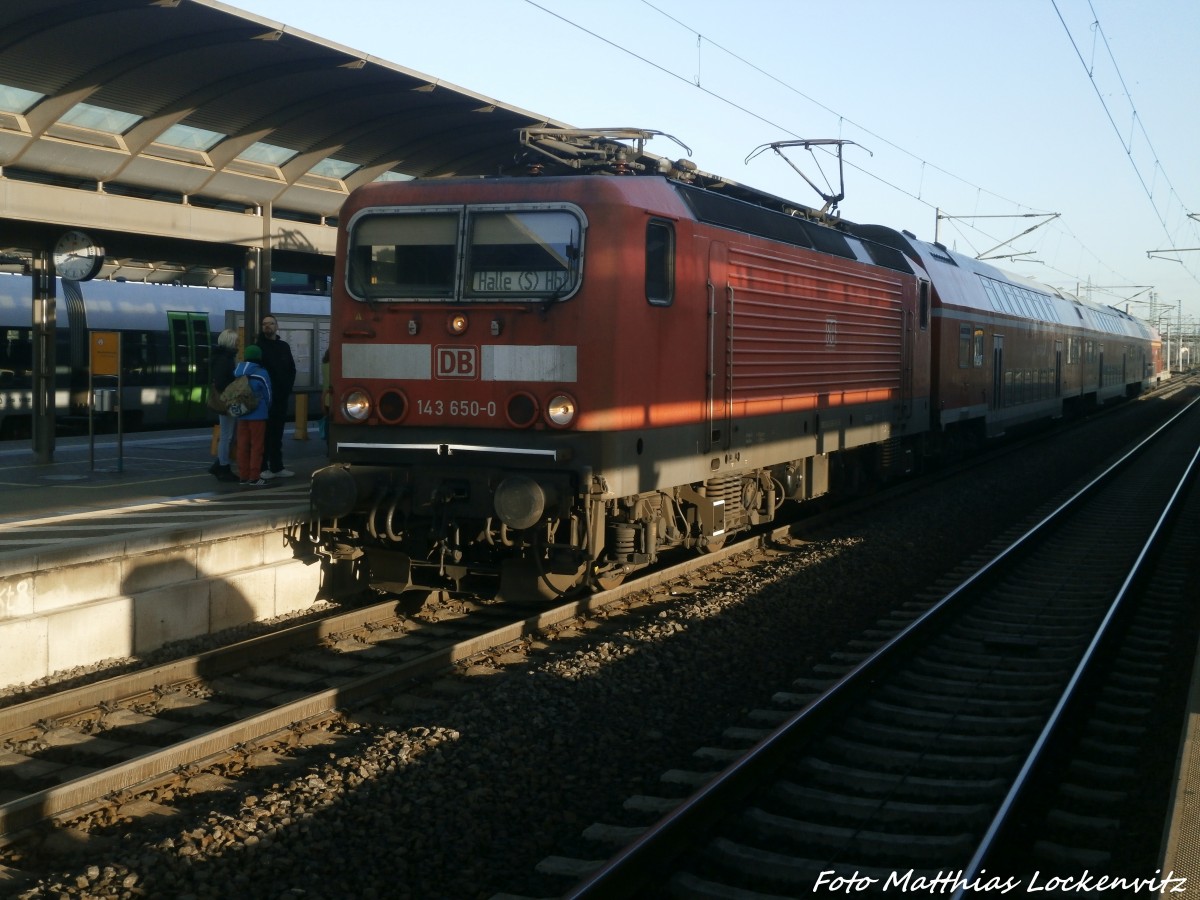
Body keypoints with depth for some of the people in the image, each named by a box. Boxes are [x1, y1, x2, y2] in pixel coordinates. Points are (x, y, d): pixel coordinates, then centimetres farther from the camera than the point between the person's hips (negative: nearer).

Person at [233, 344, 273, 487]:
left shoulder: (237, 372, 2)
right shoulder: (261, 374, -11)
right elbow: (268, 395, -4)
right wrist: (266, 408, 14)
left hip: (241, 415, 5)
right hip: (257, 415, -5)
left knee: (242, 445, 9)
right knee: (256, 446, 1)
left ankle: (243, 475, 13)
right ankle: (254, 477, 1)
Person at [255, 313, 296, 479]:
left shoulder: (284, 346, 12)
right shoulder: (258, 347, -2)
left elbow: (291, 369, 16)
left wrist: (288, 387, 2)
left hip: (281, 397, 5)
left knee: (277, 432, 9)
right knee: (264, 432, -5)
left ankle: (277, 467, 13)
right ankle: (262, 468, -3)